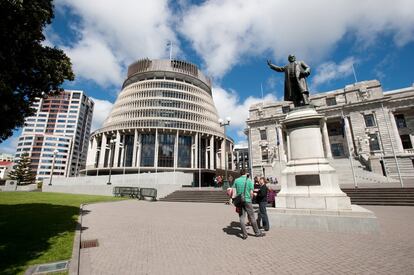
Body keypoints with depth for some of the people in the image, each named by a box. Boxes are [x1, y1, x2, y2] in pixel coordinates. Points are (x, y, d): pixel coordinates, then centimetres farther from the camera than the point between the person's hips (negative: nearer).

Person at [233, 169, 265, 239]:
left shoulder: (236, 180, 1)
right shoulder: (249, 180, -4)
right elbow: (251, 193, -6)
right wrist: (250, 199, 11)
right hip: (247, 201, -1)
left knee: (242, 218, 7)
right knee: (252, 217, 10)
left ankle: (244, 234, 11)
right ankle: (257, 233, 23)